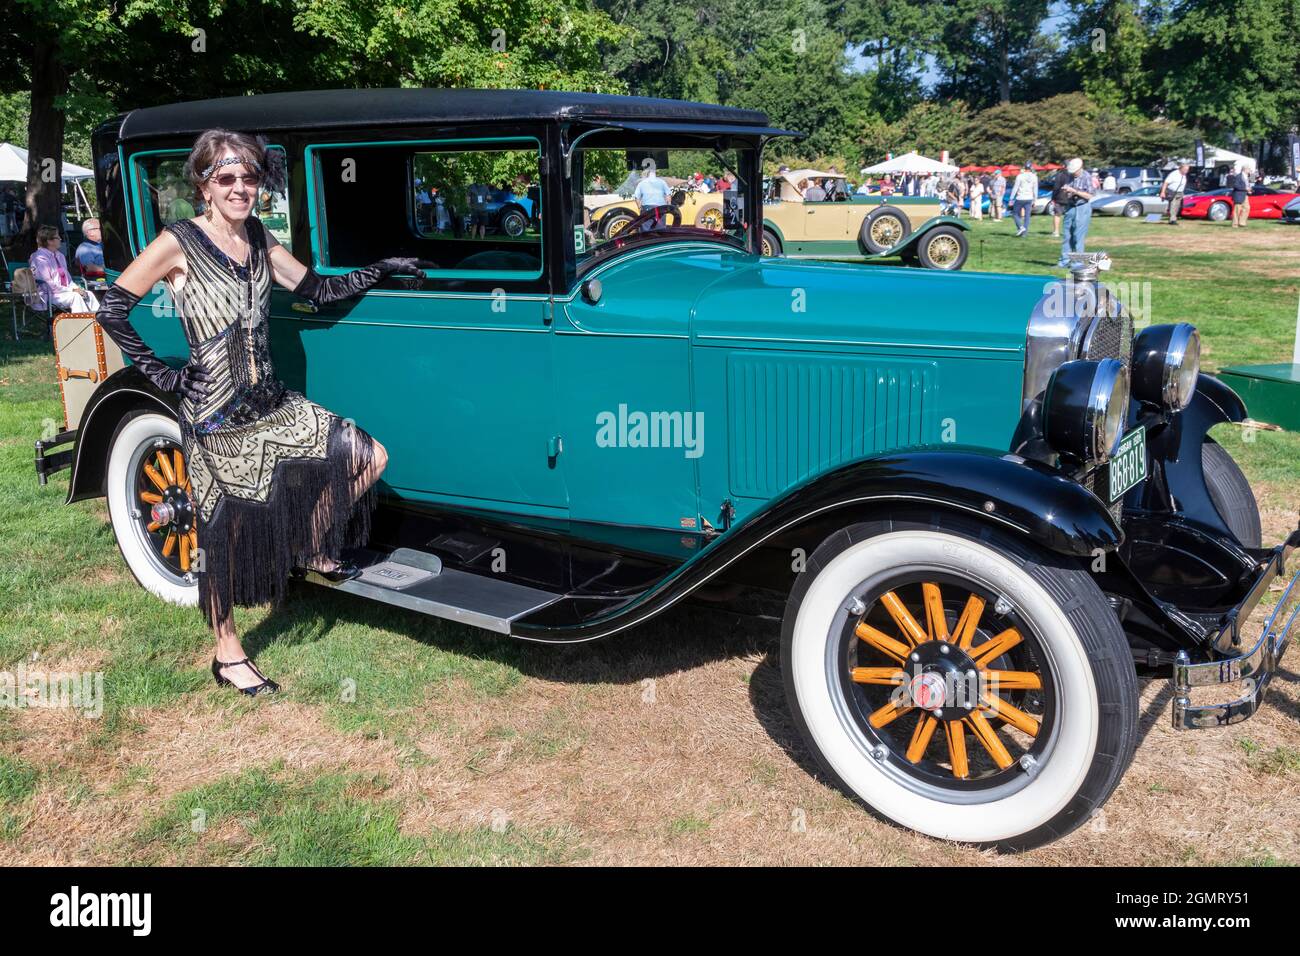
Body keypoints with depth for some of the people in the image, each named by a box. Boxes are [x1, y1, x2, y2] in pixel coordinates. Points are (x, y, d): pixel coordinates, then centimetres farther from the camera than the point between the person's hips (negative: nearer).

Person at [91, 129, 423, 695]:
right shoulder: (178, 243, -11)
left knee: (370, 457, 2)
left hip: (270, 402, 7)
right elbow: (111, 309, -9)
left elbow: (319, 291, 15)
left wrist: (381, 270, 9)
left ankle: (313, 551, 23)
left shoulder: (258, 240, 8)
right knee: (224, 534, 3)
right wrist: (159, 372, -11)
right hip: (215, 413, -6)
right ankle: (228, 659, 20)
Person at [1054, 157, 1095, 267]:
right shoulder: (1068, 176, 5)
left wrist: (1074, 191, -20)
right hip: (1069, 207, 6)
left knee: (1079, 236, -6)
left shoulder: (1087, 177, -11)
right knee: (1066, 235, 6)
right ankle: (1065, 260, 11)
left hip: (1082, 208, -6)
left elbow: (1089, 196, -13)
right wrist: (1065, 191, -5)